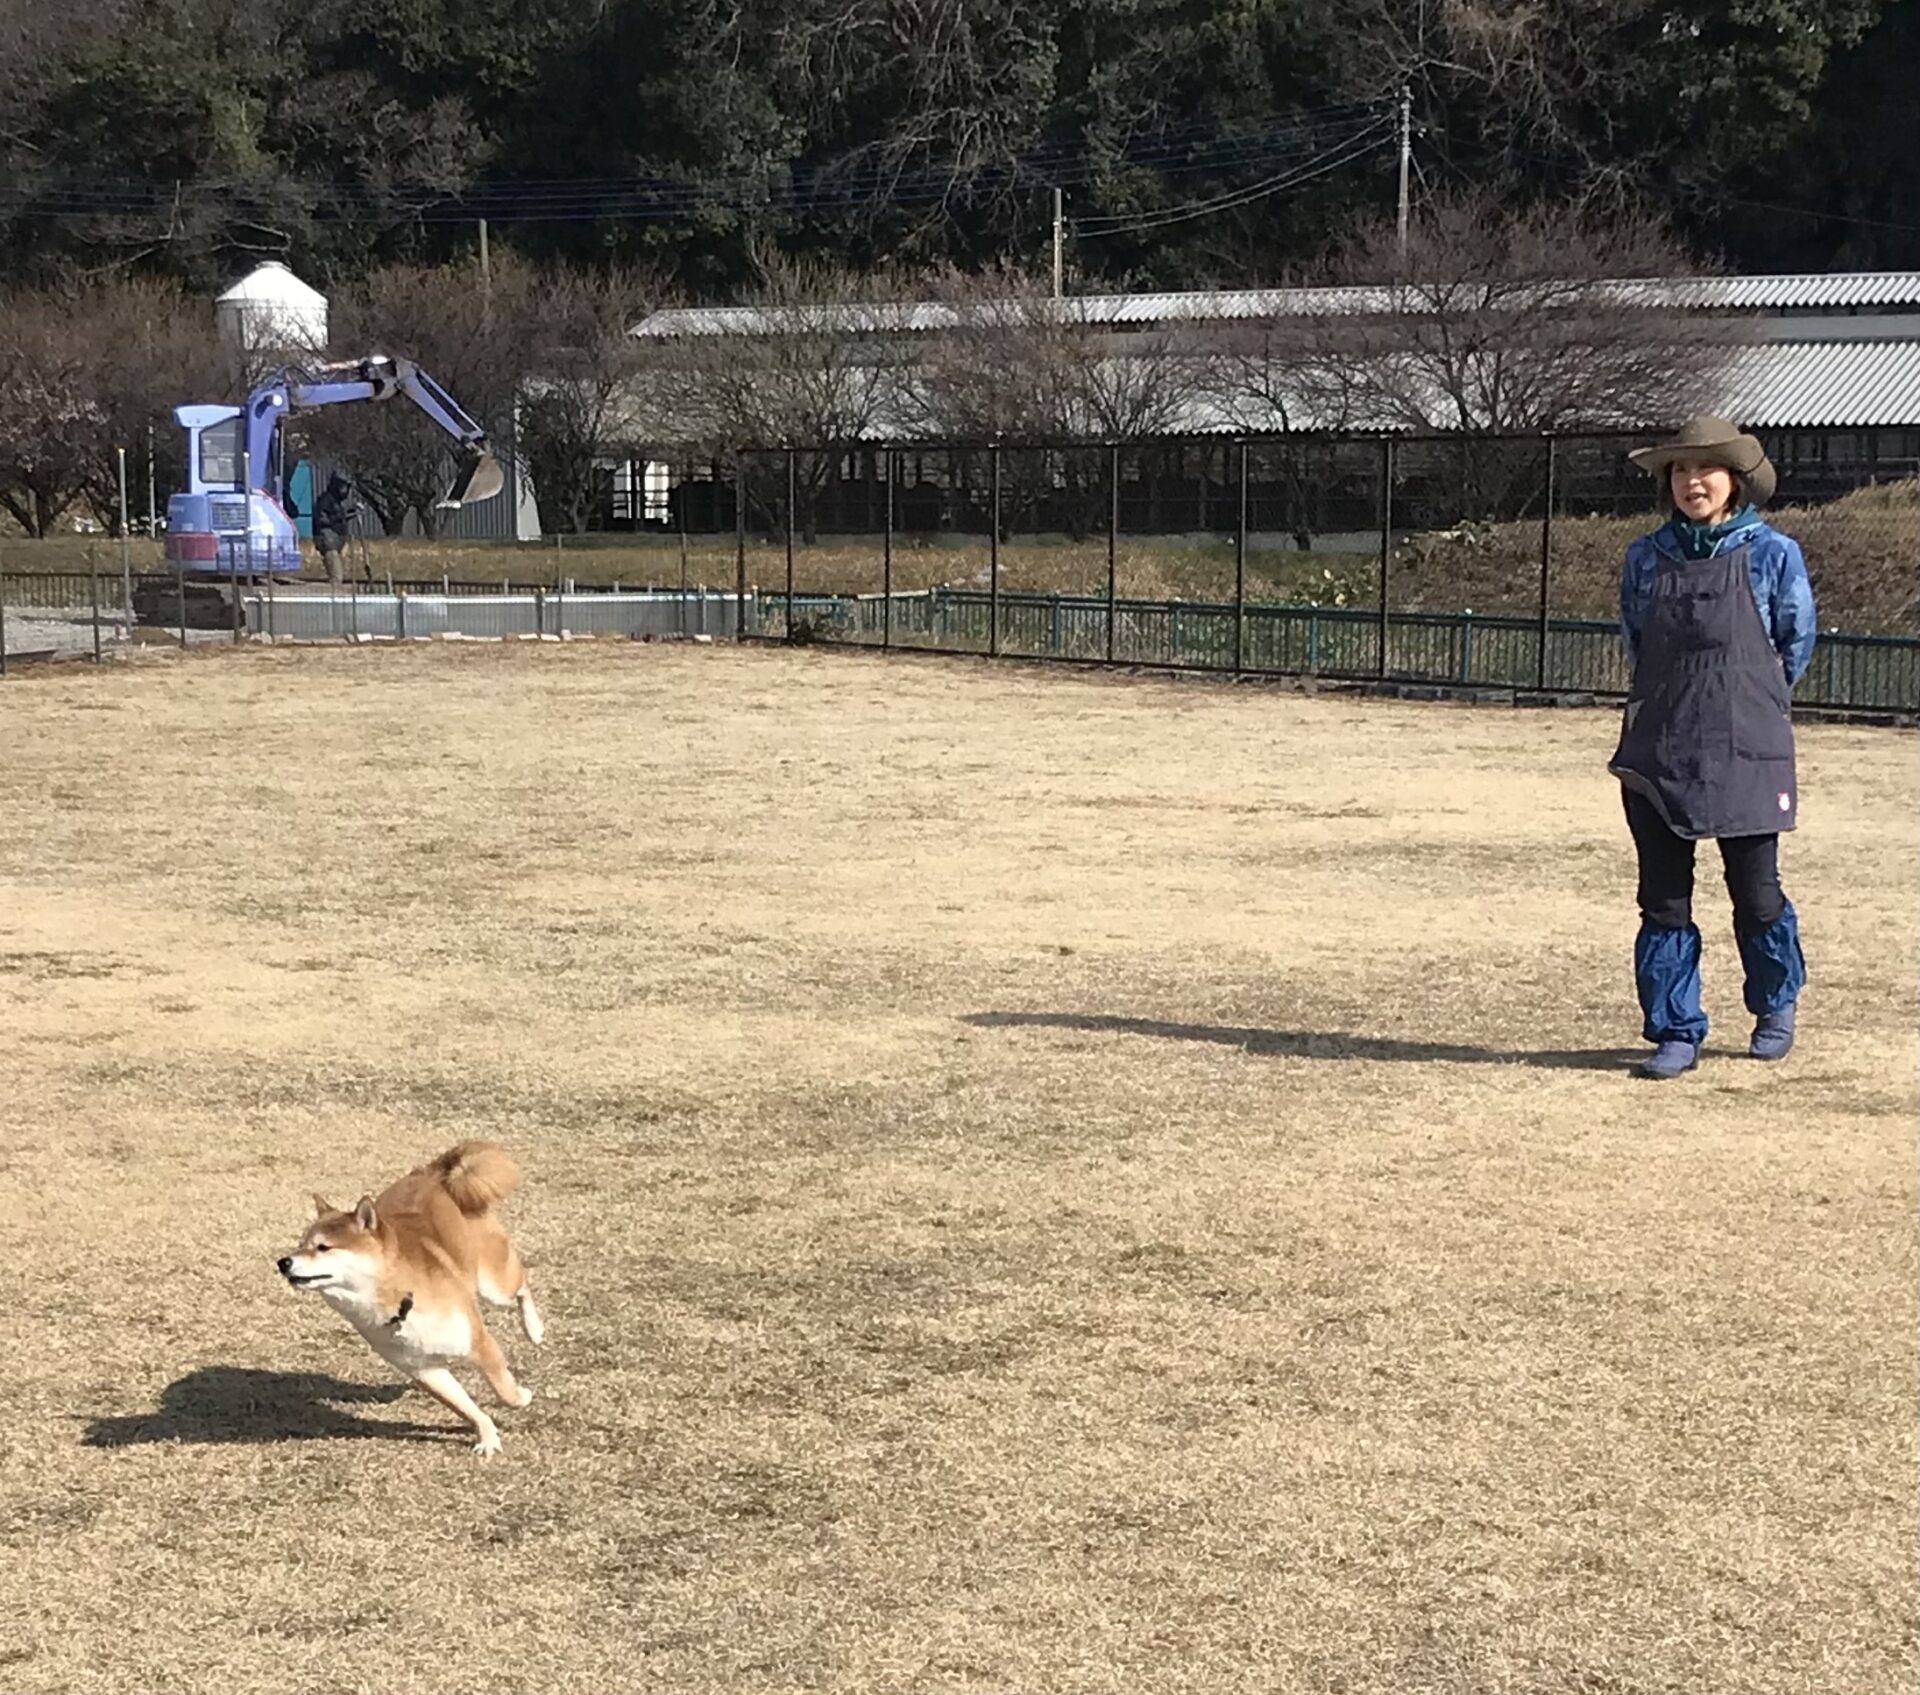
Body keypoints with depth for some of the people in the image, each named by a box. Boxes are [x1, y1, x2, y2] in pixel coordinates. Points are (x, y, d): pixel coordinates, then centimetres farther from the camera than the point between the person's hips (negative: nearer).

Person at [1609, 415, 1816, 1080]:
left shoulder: (1772, 554, -3)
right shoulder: (1646, 558, 4)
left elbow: (1796, 645, 8)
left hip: (1745, 750, -2)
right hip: (1656, 751, 2)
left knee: (1755, 890, 6)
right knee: (1662, 896, 2)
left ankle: (1776, 1007, 31)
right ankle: (1676, 1032, 12)